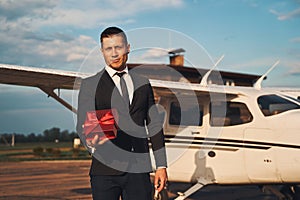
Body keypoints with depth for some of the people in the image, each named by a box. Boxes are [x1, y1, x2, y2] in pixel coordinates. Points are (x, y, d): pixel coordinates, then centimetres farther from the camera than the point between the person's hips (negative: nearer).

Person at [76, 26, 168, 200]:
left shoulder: (143, 83, 15)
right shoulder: (90, 85, 5)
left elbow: (154, 125, 15)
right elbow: (83, 124, -5)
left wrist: (161, 165, 10)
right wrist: (90, 139, -28)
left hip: (139, 169, 3)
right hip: (105, 170, -2)